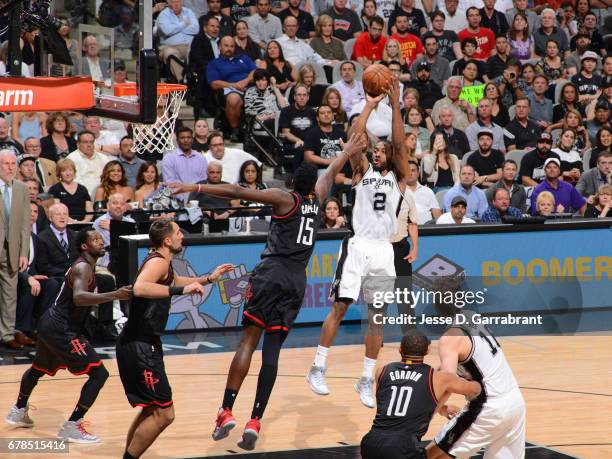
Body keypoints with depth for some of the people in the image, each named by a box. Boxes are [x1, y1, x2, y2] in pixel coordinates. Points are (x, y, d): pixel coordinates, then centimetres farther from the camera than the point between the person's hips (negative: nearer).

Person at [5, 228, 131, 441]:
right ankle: (72, 426, -13)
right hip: (61, 330, -11)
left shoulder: (83, 266, 13)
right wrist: (114, 295, -47)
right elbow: (78, 298, -38)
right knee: (99, 373, -13)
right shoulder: (83, 267, -18)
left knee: (38, 368, 34)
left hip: (50, 325, 11)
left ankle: (19, 411, 57)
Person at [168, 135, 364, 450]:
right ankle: (255, 422, -6)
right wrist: (347, 152, 56)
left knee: (249, 340, -4)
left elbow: (237, 192, -7)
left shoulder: (284, 198, 3)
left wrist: (194, 188, -7)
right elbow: (330, 173, 39)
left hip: (271, 274, -3)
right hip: (297, 281, 4)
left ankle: (226, 412, -15)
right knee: (272, 348, 1)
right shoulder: (316, 199, 17)